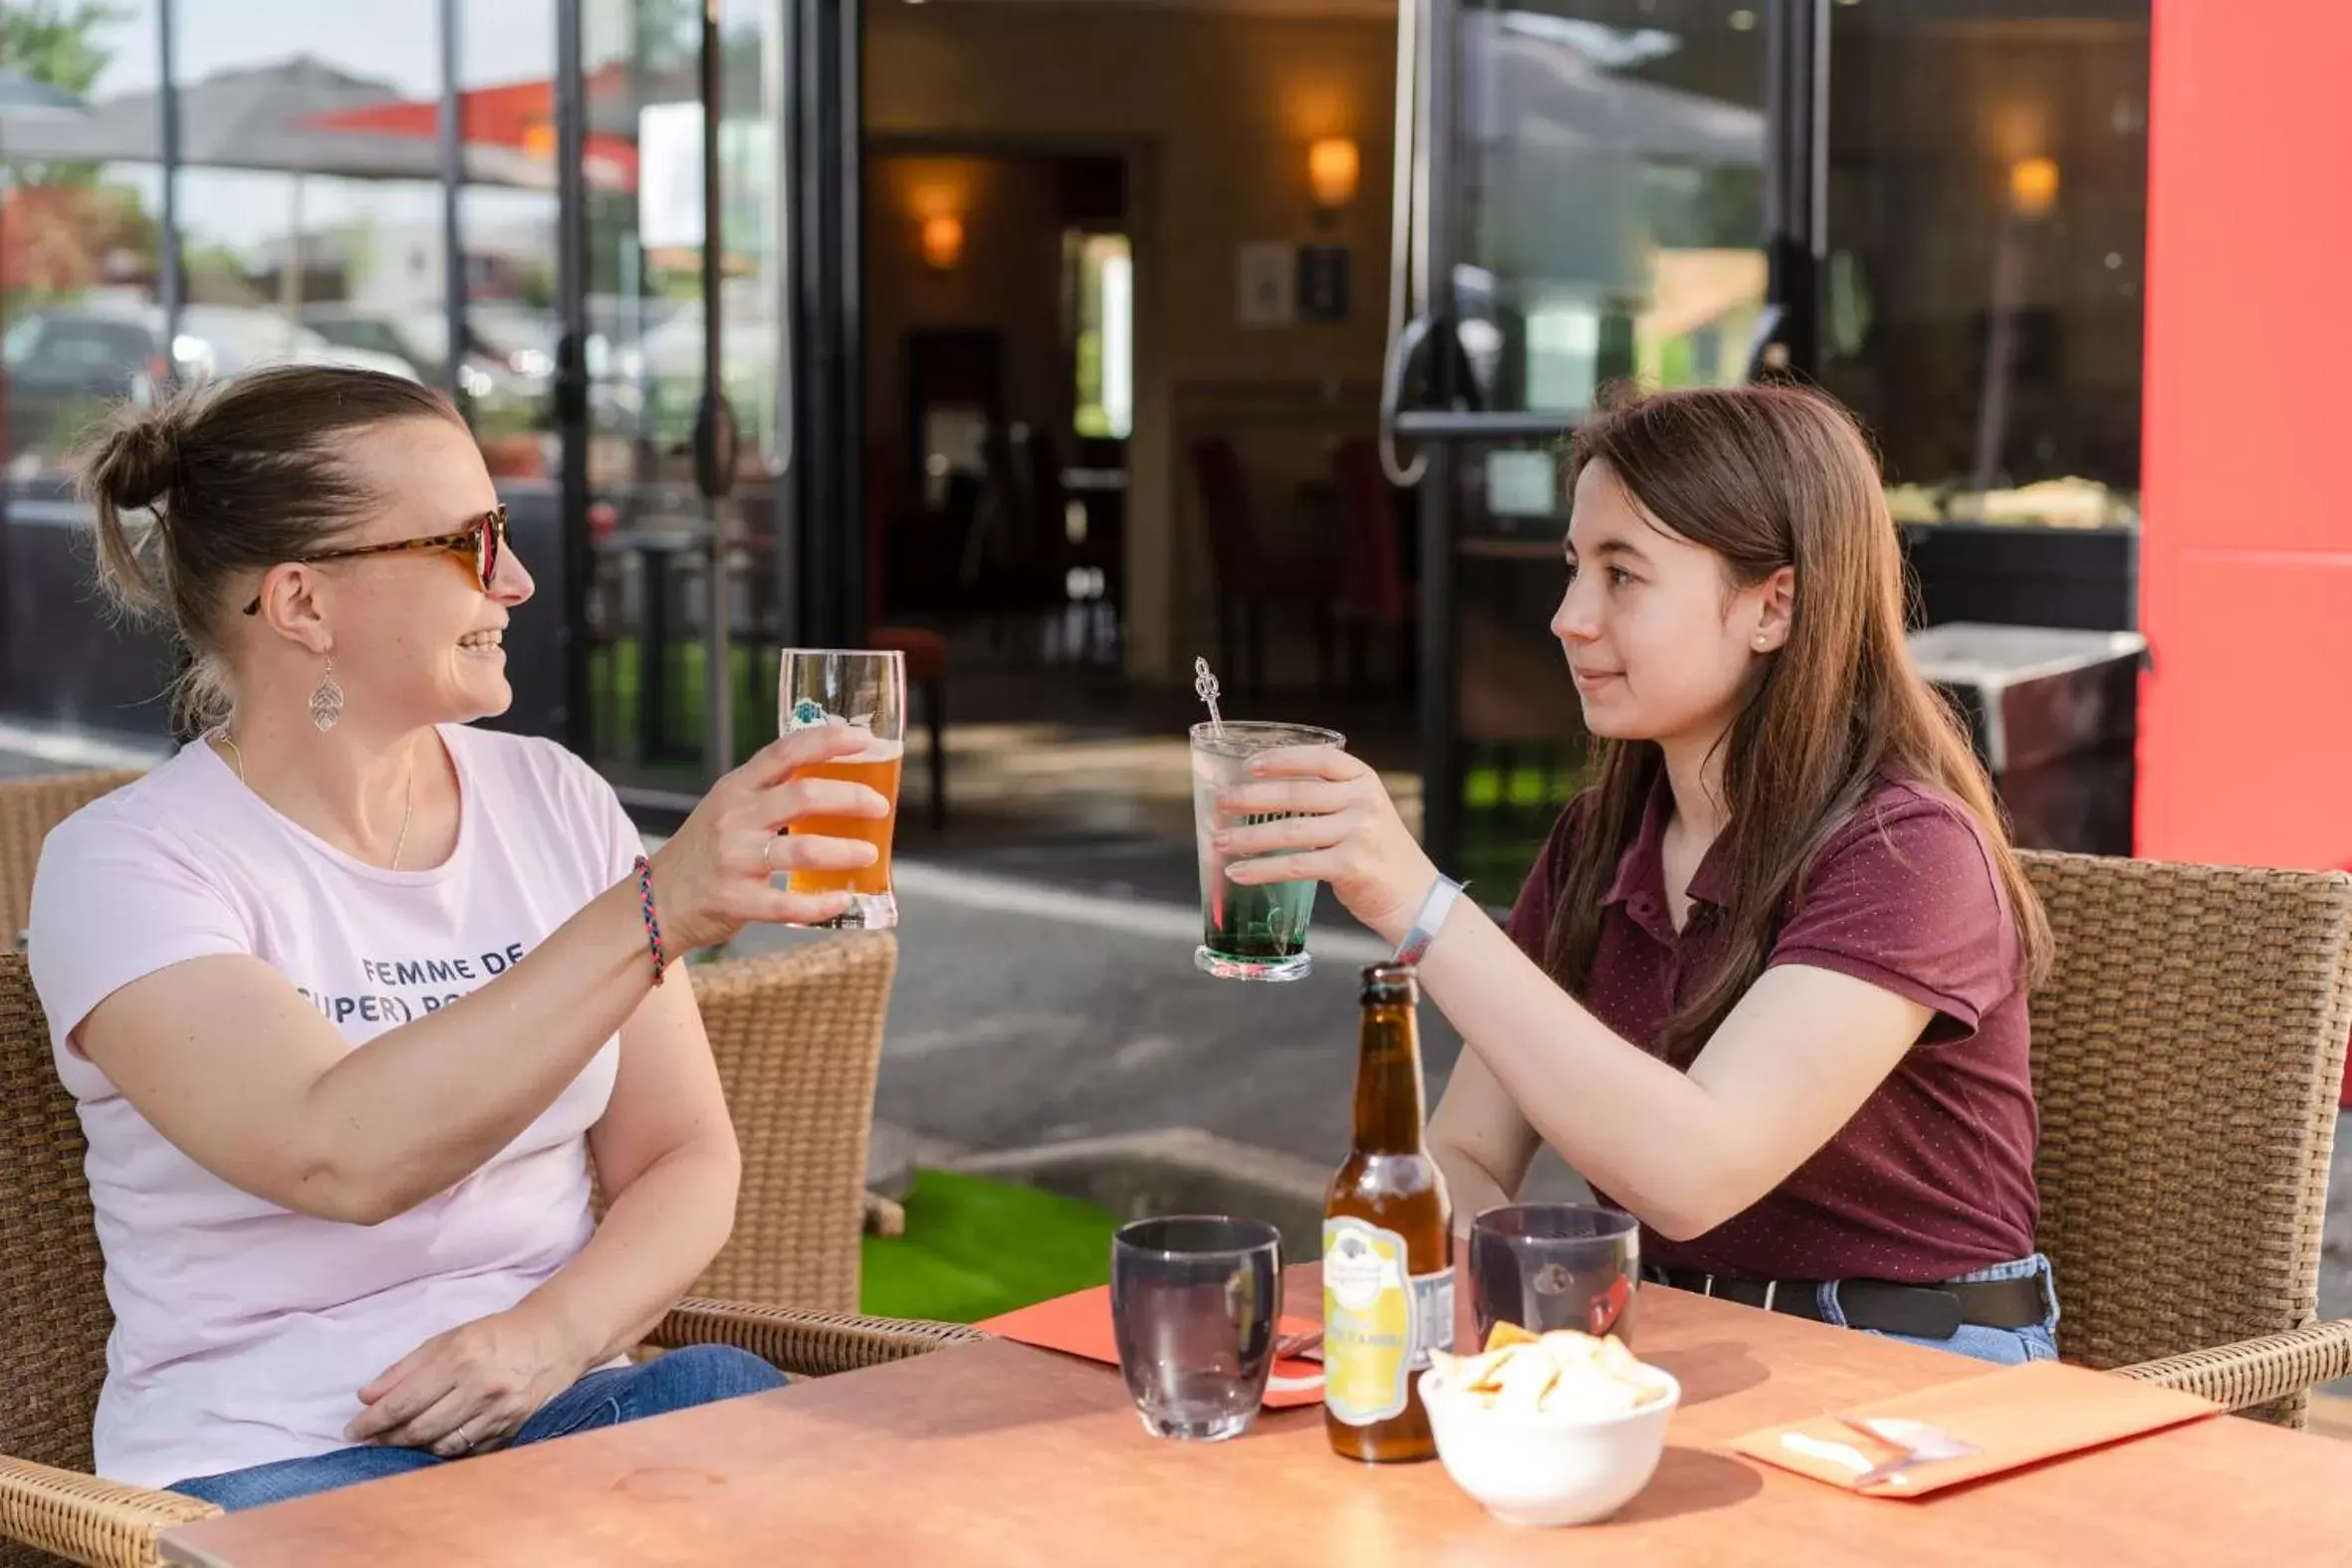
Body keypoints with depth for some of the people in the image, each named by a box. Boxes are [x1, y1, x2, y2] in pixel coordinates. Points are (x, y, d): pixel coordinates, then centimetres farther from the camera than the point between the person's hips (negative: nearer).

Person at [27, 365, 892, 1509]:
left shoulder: (550, 800, 8)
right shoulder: (129, 866, -8)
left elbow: (683, 1159, 8)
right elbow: (344, 1157, -25)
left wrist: (550, 1337, -12)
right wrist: (657, 911, -33)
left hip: (556, 1411, 5)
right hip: (269, 1464, -5)